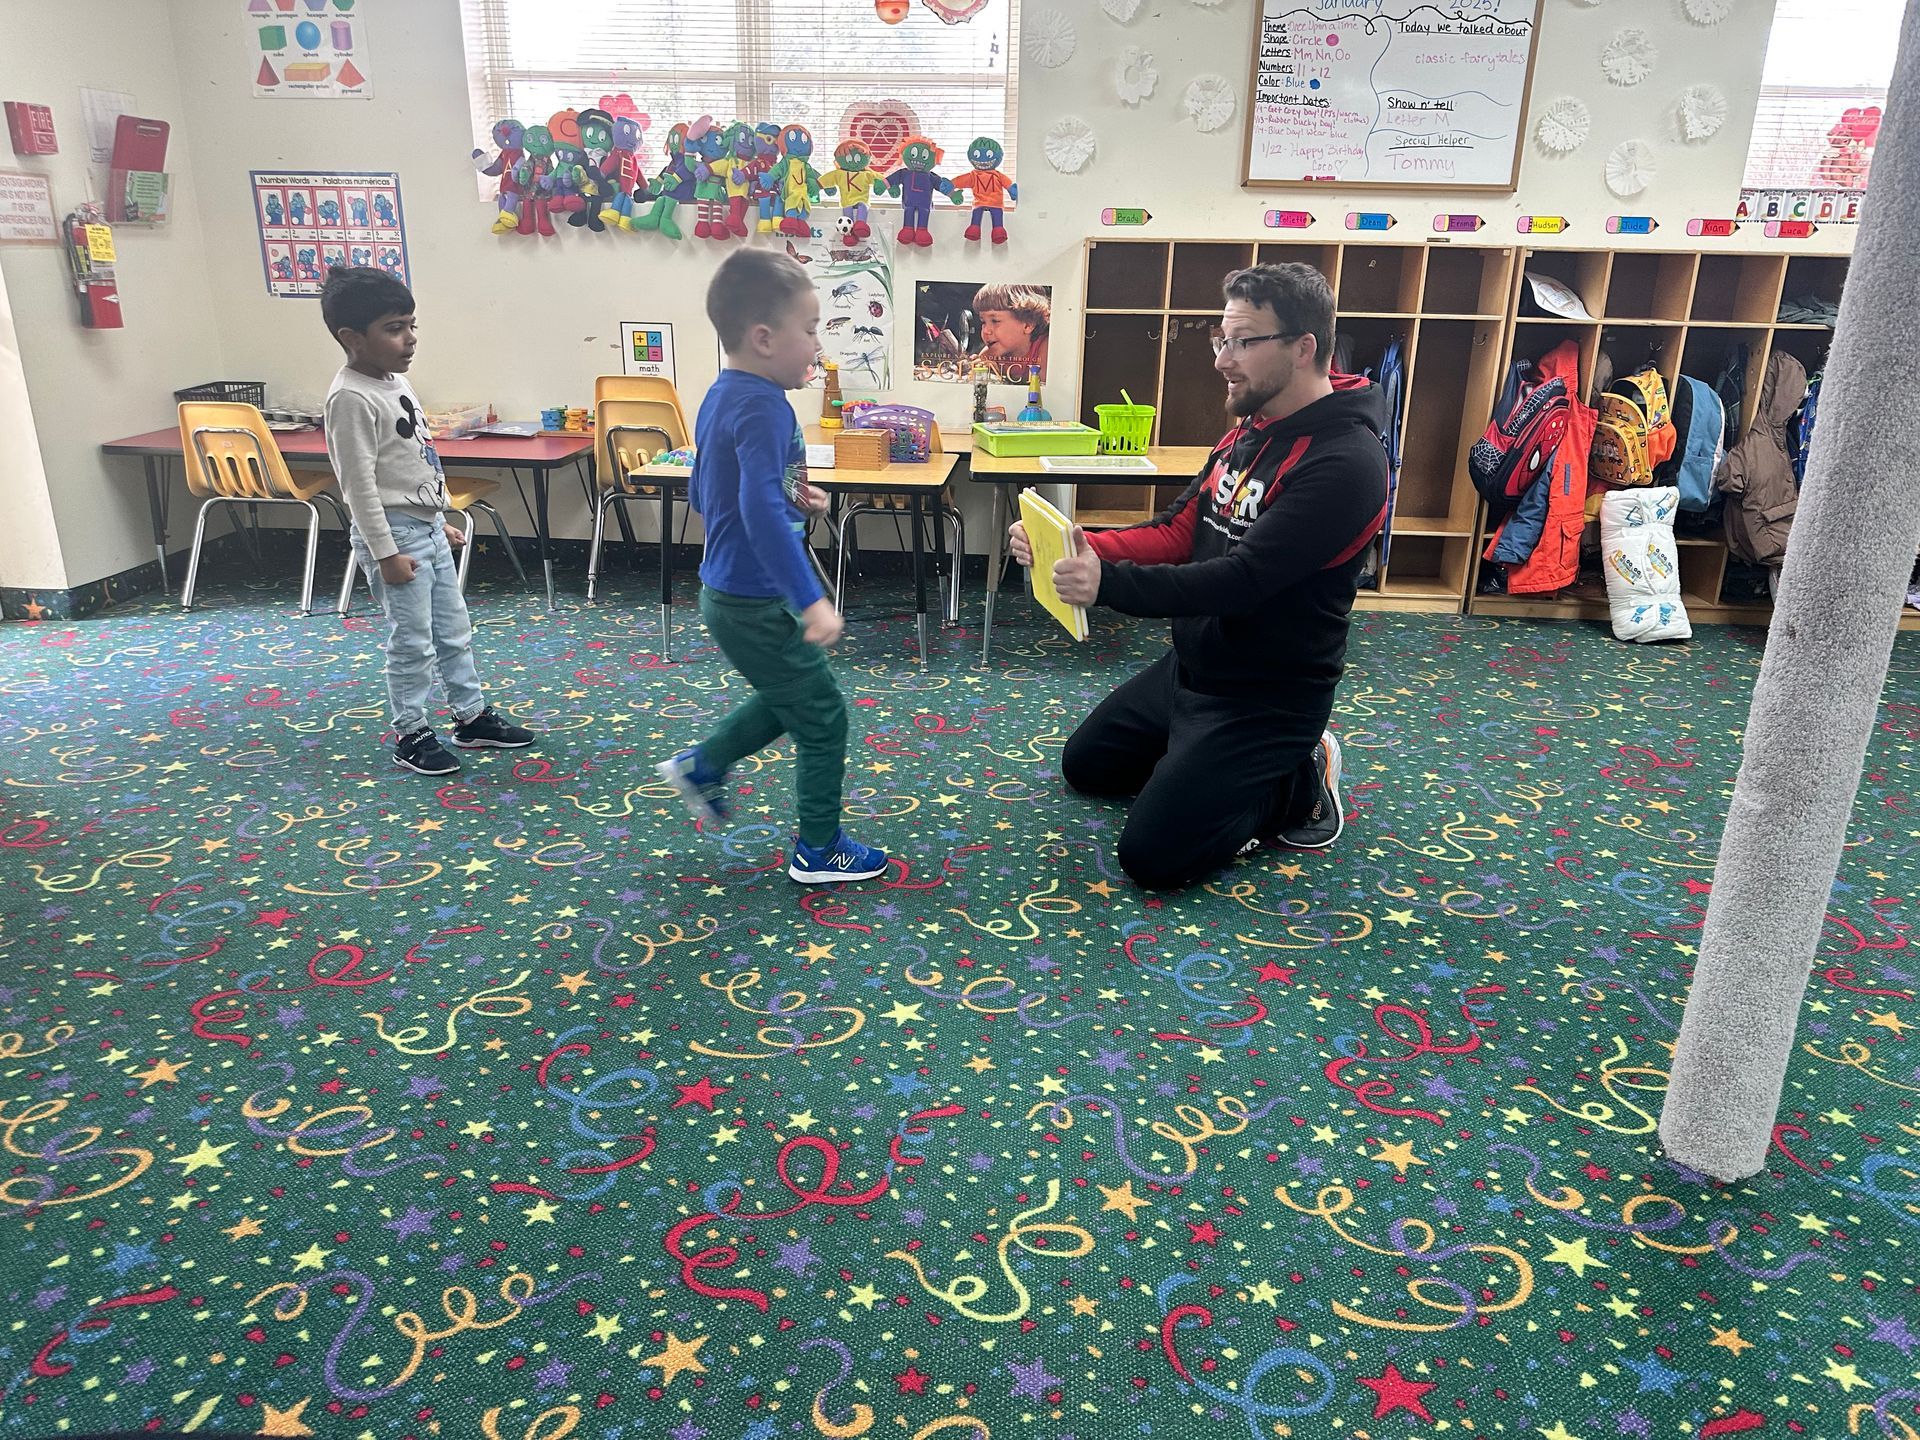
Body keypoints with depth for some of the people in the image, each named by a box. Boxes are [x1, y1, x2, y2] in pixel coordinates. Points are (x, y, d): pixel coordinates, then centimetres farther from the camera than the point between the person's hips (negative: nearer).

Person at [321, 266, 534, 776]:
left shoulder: (396, 380, 9)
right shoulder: (352, 397, -19)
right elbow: (360, 484, -20)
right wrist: (386, 552, -20)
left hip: (427, 526, 9)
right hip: (395, 532, -9)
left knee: (455, 629, 16)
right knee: (412, 641, 0)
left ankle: (473, 717, 27)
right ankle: (411, 734, 13)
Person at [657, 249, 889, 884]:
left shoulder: (721, 396, 7)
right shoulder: (764, 407, -23)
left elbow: (701, 491, 18)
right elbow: (762, 509, -37)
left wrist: (792, 495, 10)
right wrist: (810, 600, -42)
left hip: (728, 591, 10)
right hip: (757, 603, -10)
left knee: (789, 696, 28)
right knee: (823, 716, 5)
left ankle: (702, 767, 35)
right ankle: (819, 849, 19)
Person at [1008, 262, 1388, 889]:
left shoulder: (1344, 462, -26)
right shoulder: (1252, 428, 4)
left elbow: (1242, 579, -33)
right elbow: (1178, 532, 3)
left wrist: (1108, 583, -43)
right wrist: (1079, 548, -14)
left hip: (1265, 695, -9)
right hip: (1190, 666, 9)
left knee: (1152, 857, -10)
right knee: (1085, 765, 20)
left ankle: (1299, 786, 9)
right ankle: (1216, 769, 23)